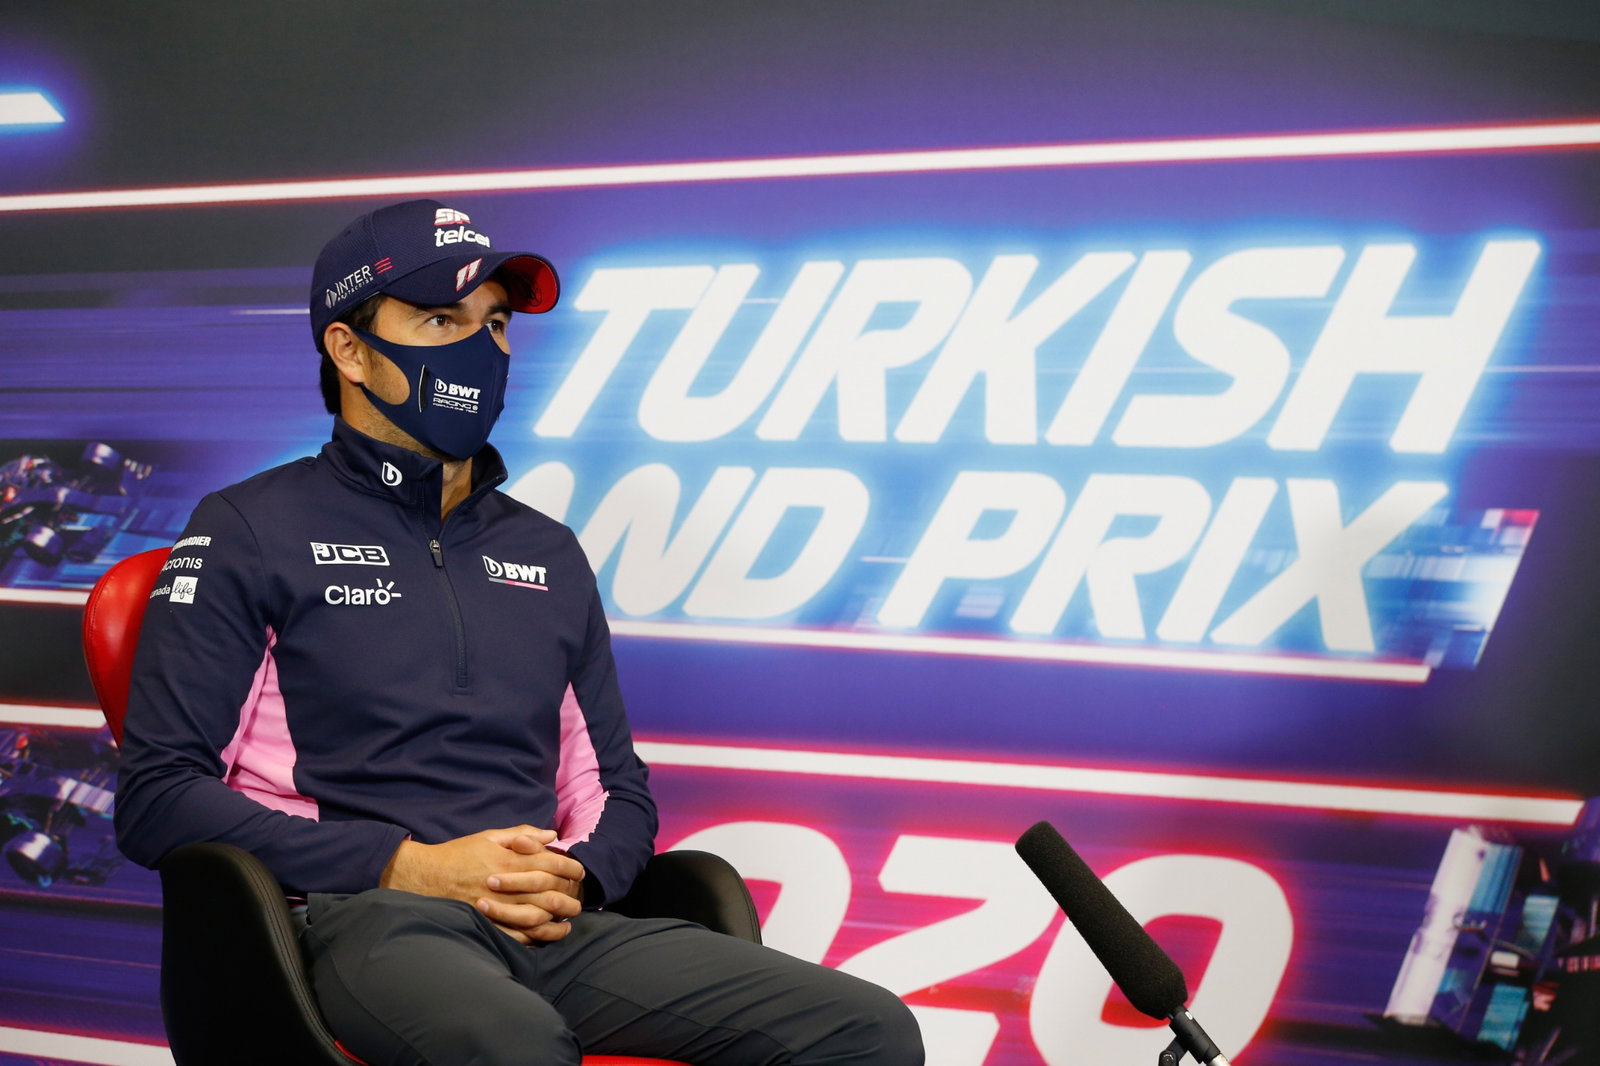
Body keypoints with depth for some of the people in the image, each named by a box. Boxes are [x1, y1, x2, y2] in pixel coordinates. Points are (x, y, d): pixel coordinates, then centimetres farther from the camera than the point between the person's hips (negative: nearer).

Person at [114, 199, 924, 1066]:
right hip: (360, 920, -6)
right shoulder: (249, 533, 8)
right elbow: (157, 797, -1)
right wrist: (409, 866, -10)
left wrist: (576, 877, 2)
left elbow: (617, 788, 28)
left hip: (552, 929, 6)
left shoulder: (549, 555, 25)